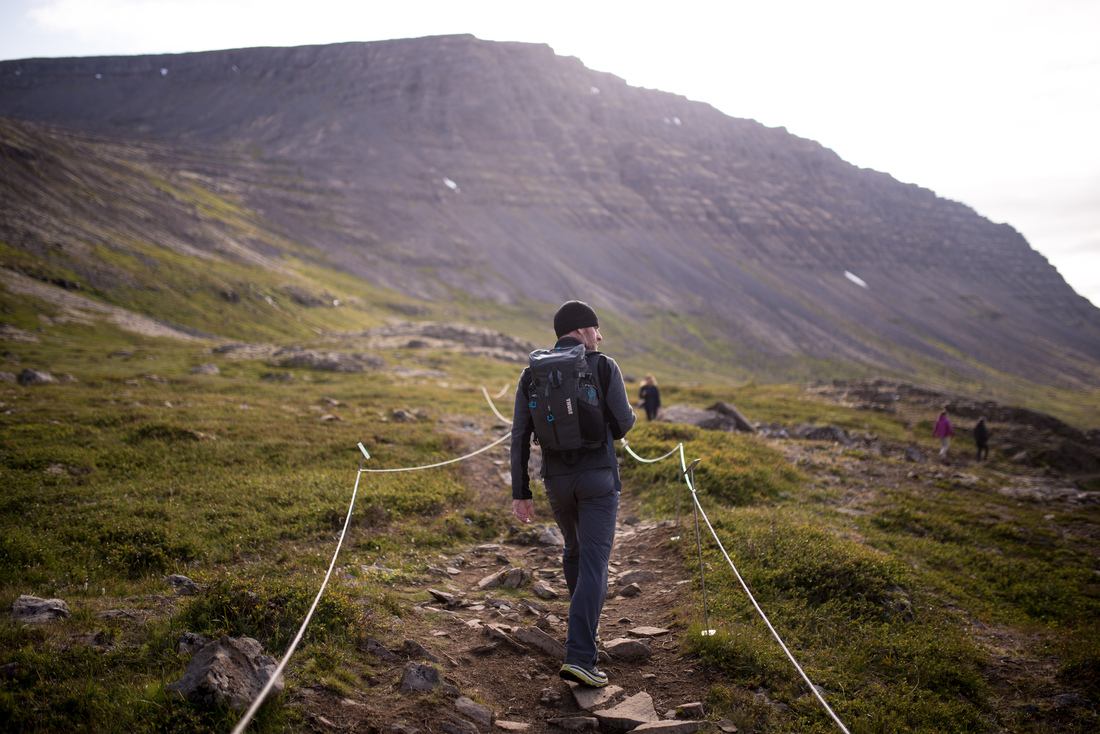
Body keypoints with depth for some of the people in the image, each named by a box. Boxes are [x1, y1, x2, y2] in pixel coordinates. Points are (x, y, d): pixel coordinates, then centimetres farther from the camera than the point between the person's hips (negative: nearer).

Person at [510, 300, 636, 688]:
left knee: (575, 548, 27)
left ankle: (587, 617, 46)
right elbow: (623, 424, -5)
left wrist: (520, 492, 3)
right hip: (599, 476, -4)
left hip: (557, 479, 4)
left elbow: (520, 436, -1)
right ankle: (579, 656, -13)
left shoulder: (531, 374, 3)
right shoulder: (605, 367, -7)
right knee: (593, 563, -5)